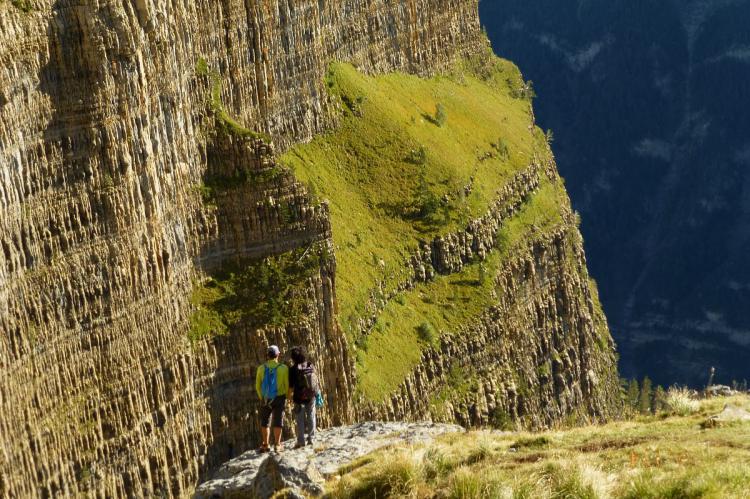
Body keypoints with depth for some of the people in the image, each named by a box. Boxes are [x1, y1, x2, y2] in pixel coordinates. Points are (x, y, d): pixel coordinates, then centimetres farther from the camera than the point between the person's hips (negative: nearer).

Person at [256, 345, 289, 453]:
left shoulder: (261, 368, -4)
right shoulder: (283, 368, -10)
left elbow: (258, 386, 1)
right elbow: (287, 385, -7)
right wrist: (286, 397, 11)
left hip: (266, 399, 2)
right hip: (279, 398, -2)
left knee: (265, 423, 13)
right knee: (277, 422, 5)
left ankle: (265, 445, 15)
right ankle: (277, 445, 5)